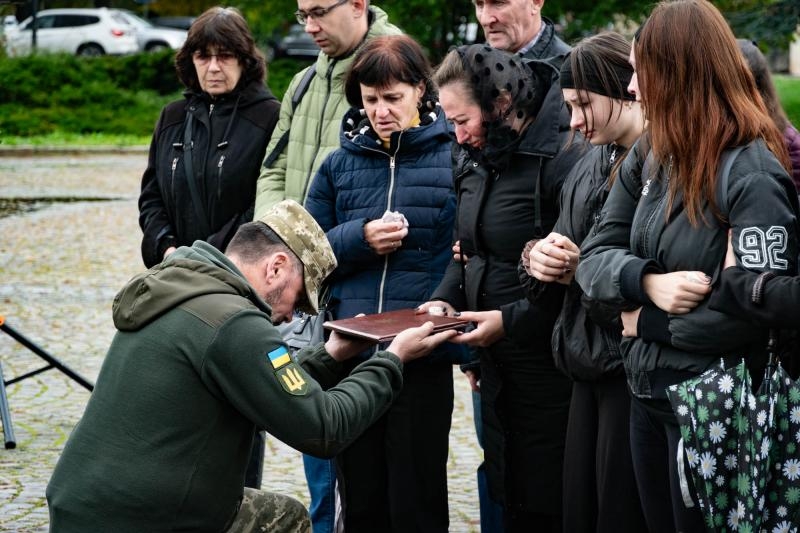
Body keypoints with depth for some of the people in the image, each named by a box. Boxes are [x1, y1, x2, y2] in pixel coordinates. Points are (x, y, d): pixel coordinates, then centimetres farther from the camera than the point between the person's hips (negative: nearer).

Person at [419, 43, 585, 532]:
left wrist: (509, 320, -19)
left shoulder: (563, 158, -19)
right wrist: (447, 300, 2)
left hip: (547, 368, -8)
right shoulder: (478, 161, 9)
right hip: (499, 364, 8)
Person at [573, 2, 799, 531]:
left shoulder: (753, 176, -19)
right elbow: (594, 258, 1)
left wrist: (647, 323, -15)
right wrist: (648, 282, -21)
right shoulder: (649, 158, 4)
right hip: (647, 393, 7)